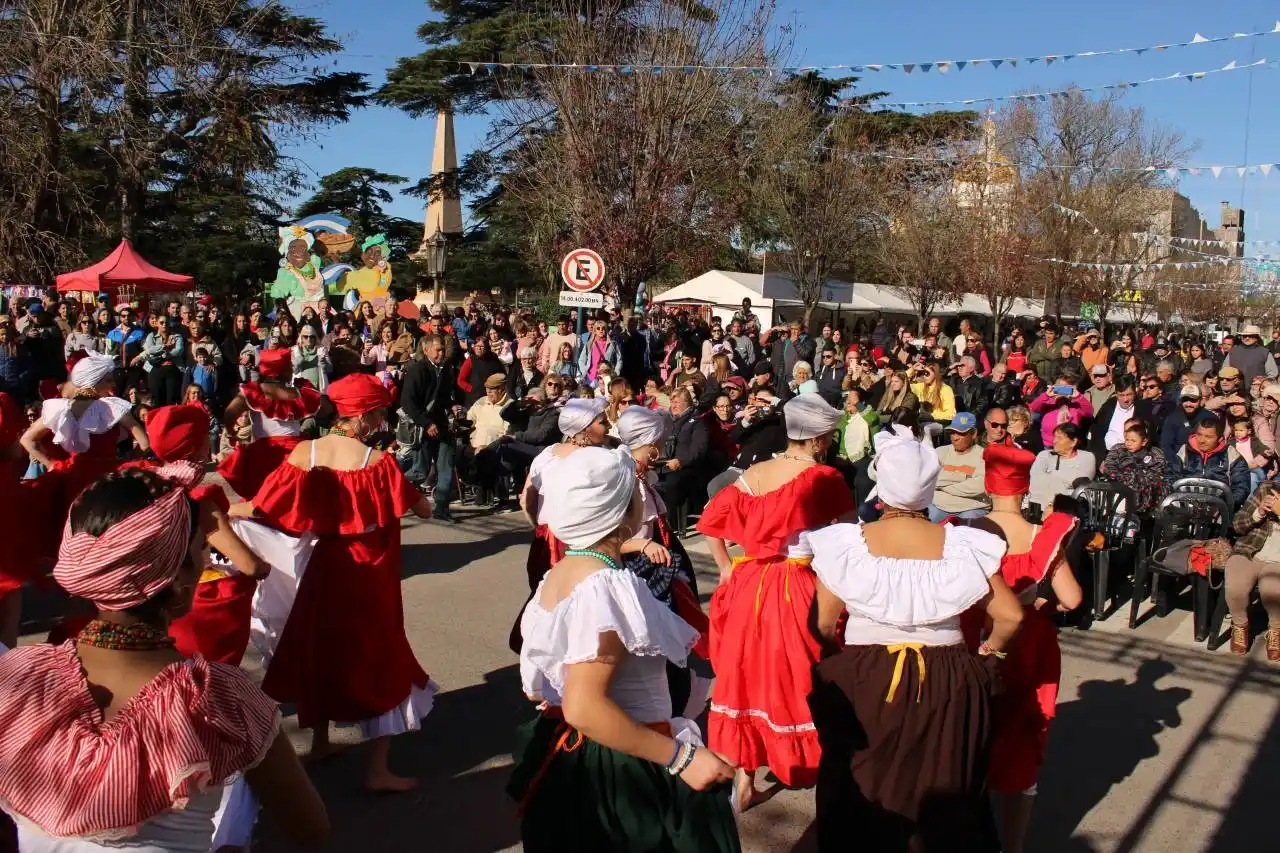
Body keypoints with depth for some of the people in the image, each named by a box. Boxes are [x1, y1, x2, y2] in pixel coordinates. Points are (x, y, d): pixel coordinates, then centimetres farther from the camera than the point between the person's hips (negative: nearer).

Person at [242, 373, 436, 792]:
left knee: (317, 648, 24)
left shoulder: (304, 453, -9)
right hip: (369, 574, -4)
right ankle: (377, 768, 8)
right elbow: (423, 509, -14)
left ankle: (320, 742, 38)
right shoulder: (377, 461, -19)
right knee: (380, 659, 8)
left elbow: (262, 509, -9)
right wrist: (423, 497, 7)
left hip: (325, 566, 4)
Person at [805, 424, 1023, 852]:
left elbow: (823, 625, -7)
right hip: (947, 685, 1)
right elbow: (1010, 616, -4)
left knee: (864, 793, 20)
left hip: (861, 682, -1)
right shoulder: (962, 544, -9)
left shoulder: (846, 543, -12)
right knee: (944, 794, 22)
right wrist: (987, 654, 14)